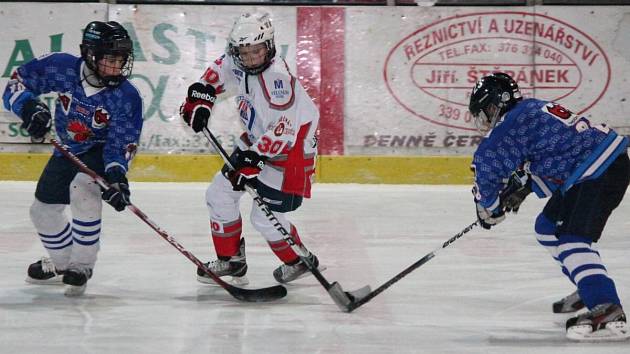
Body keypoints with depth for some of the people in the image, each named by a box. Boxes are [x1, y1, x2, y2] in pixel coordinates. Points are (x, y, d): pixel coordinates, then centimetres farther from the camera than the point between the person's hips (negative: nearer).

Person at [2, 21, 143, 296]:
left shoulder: (127, 97, -27)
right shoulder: (62, 68, -22)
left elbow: (121, 144, -24)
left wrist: (116, 176, -40)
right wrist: (29, 106, -31)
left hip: (100, 152, -5)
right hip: (67, 150, 5)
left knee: (82, 191, -33)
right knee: (43, 209, 14)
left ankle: (82, 265, -19)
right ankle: (63, 263, 40)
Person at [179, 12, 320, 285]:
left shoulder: (278, 78, -32)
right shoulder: (236, 64, -8)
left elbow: (282, 129, -35)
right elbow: (218, 70, 17)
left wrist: (254, 159, -36)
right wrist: (200, 98, 5)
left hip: (290, 150, -9)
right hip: (256, 140, 9)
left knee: (265, 217, -8)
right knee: (220, 194, 10)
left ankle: (299, 261, 18)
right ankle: (231, 261, 23)